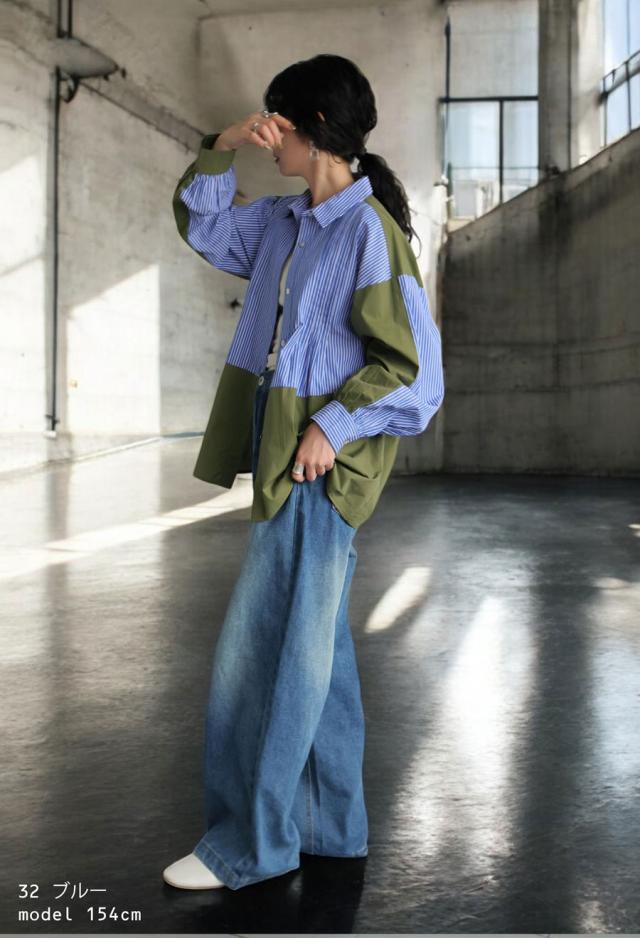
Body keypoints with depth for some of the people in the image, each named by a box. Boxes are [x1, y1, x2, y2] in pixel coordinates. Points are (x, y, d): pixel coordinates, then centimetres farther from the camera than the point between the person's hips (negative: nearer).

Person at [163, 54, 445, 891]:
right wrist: (222, 149, 10)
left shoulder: (370, 230, -13)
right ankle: (330, 824, 24)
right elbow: (201, 226, 24)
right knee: (311, 645, 12)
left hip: (326, 461, -9)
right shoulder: (285, 223, 12)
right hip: (286, 456, 9)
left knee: (265, 646, -4)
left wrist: (331, 426, -18)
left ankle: (250, 841, 9)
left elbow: (409, 363, -15)